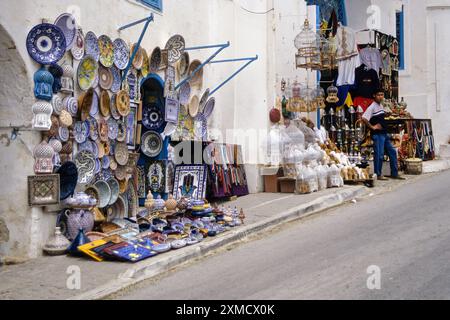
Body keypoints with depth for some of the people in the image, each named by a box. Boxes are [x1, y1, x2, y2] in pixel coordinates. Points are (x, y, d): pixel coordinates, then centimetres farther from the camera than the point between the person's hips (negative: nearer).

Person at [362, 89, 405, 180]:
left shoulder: (380, 106, 15)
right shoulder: (372, 107, -12)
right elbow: (364, 118, -23)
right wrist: (372, 127, -18)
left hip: (384, 133, 9)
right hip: (377, 134, -9)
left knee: (392, 152, 10)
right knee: (379, 154, -6)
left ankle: (394, 173, 17)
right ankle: (378, 174, 5)